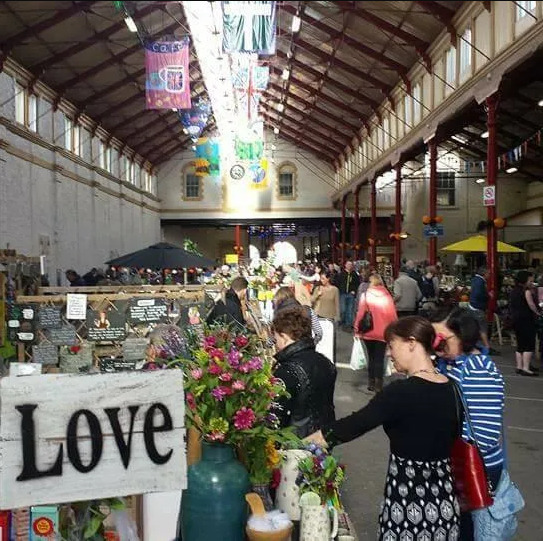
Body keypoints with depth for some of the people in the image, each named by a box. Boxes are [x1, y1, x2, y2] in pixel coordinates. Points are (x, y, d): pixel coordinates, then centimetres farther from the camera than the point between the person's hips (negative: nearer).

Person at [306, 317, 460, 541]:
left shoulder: (402, 391, -21)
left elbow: (355, 424, -20)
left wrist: (300, 443, -11)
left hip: (409, 502, -6)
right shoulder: (450, 389, 0)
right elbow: (449, 439, 9)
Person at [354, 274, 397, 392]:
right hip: (383, 332, 0)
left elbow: (360, 313, -9)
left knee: (371, 357, 15)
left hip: (368, 332, 0)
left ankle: (371, 383, 19)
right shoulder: (387, 296, -3)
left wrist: (357, 329, 0)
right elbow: (393, 316, -2)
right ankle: (378, 384, 0)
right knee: (379, 358, 5)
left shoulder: (365, 295, -7)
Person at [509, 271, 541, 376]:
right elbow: (531, 304, -17)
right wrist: (537, 313, -2)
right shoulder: (526, 290, -10)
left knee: (520, 345, 13)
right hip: (526, 319, -8)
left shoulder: (513, 291, 14)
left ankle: (519, 367, 15)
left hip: (515, 319, 8)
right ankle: (526, 368, -10)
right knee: (529, 345, -6)